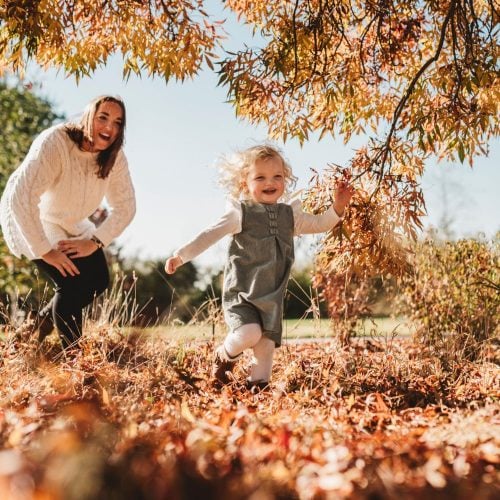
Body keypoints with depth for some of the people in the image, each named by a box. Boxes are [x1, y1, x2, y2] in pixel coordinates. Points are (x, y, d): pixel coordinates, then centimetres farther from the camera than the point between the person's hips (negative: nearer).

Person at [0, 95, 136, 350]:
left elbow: (125, 206, -8)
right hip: (29, 219, -6)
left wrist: (94, 242, -20)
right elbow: (20, 197, -38)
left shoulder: (115, 157, -14)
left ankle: (43, 321, 21)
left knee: (98, 280, -2)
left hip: (69, 224, 7)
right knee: (71, 282, -20)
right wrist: (45, 251, -35)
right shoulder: (54, 142, -33)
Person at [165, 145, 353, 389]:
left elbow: (319, 224, 22)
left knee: (267, 344, 2)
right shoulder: (240, 213, -4)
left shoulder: (290, 214, 10)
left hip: (272, 296, 5)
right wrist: (180, 256, -12)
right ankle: (224, 356, 8)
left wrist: (337, 207, 6)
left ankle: (258, 384, 19)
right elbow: (210, 236, -6)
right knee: (249, 334, -23)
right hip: (241, 293, -5)